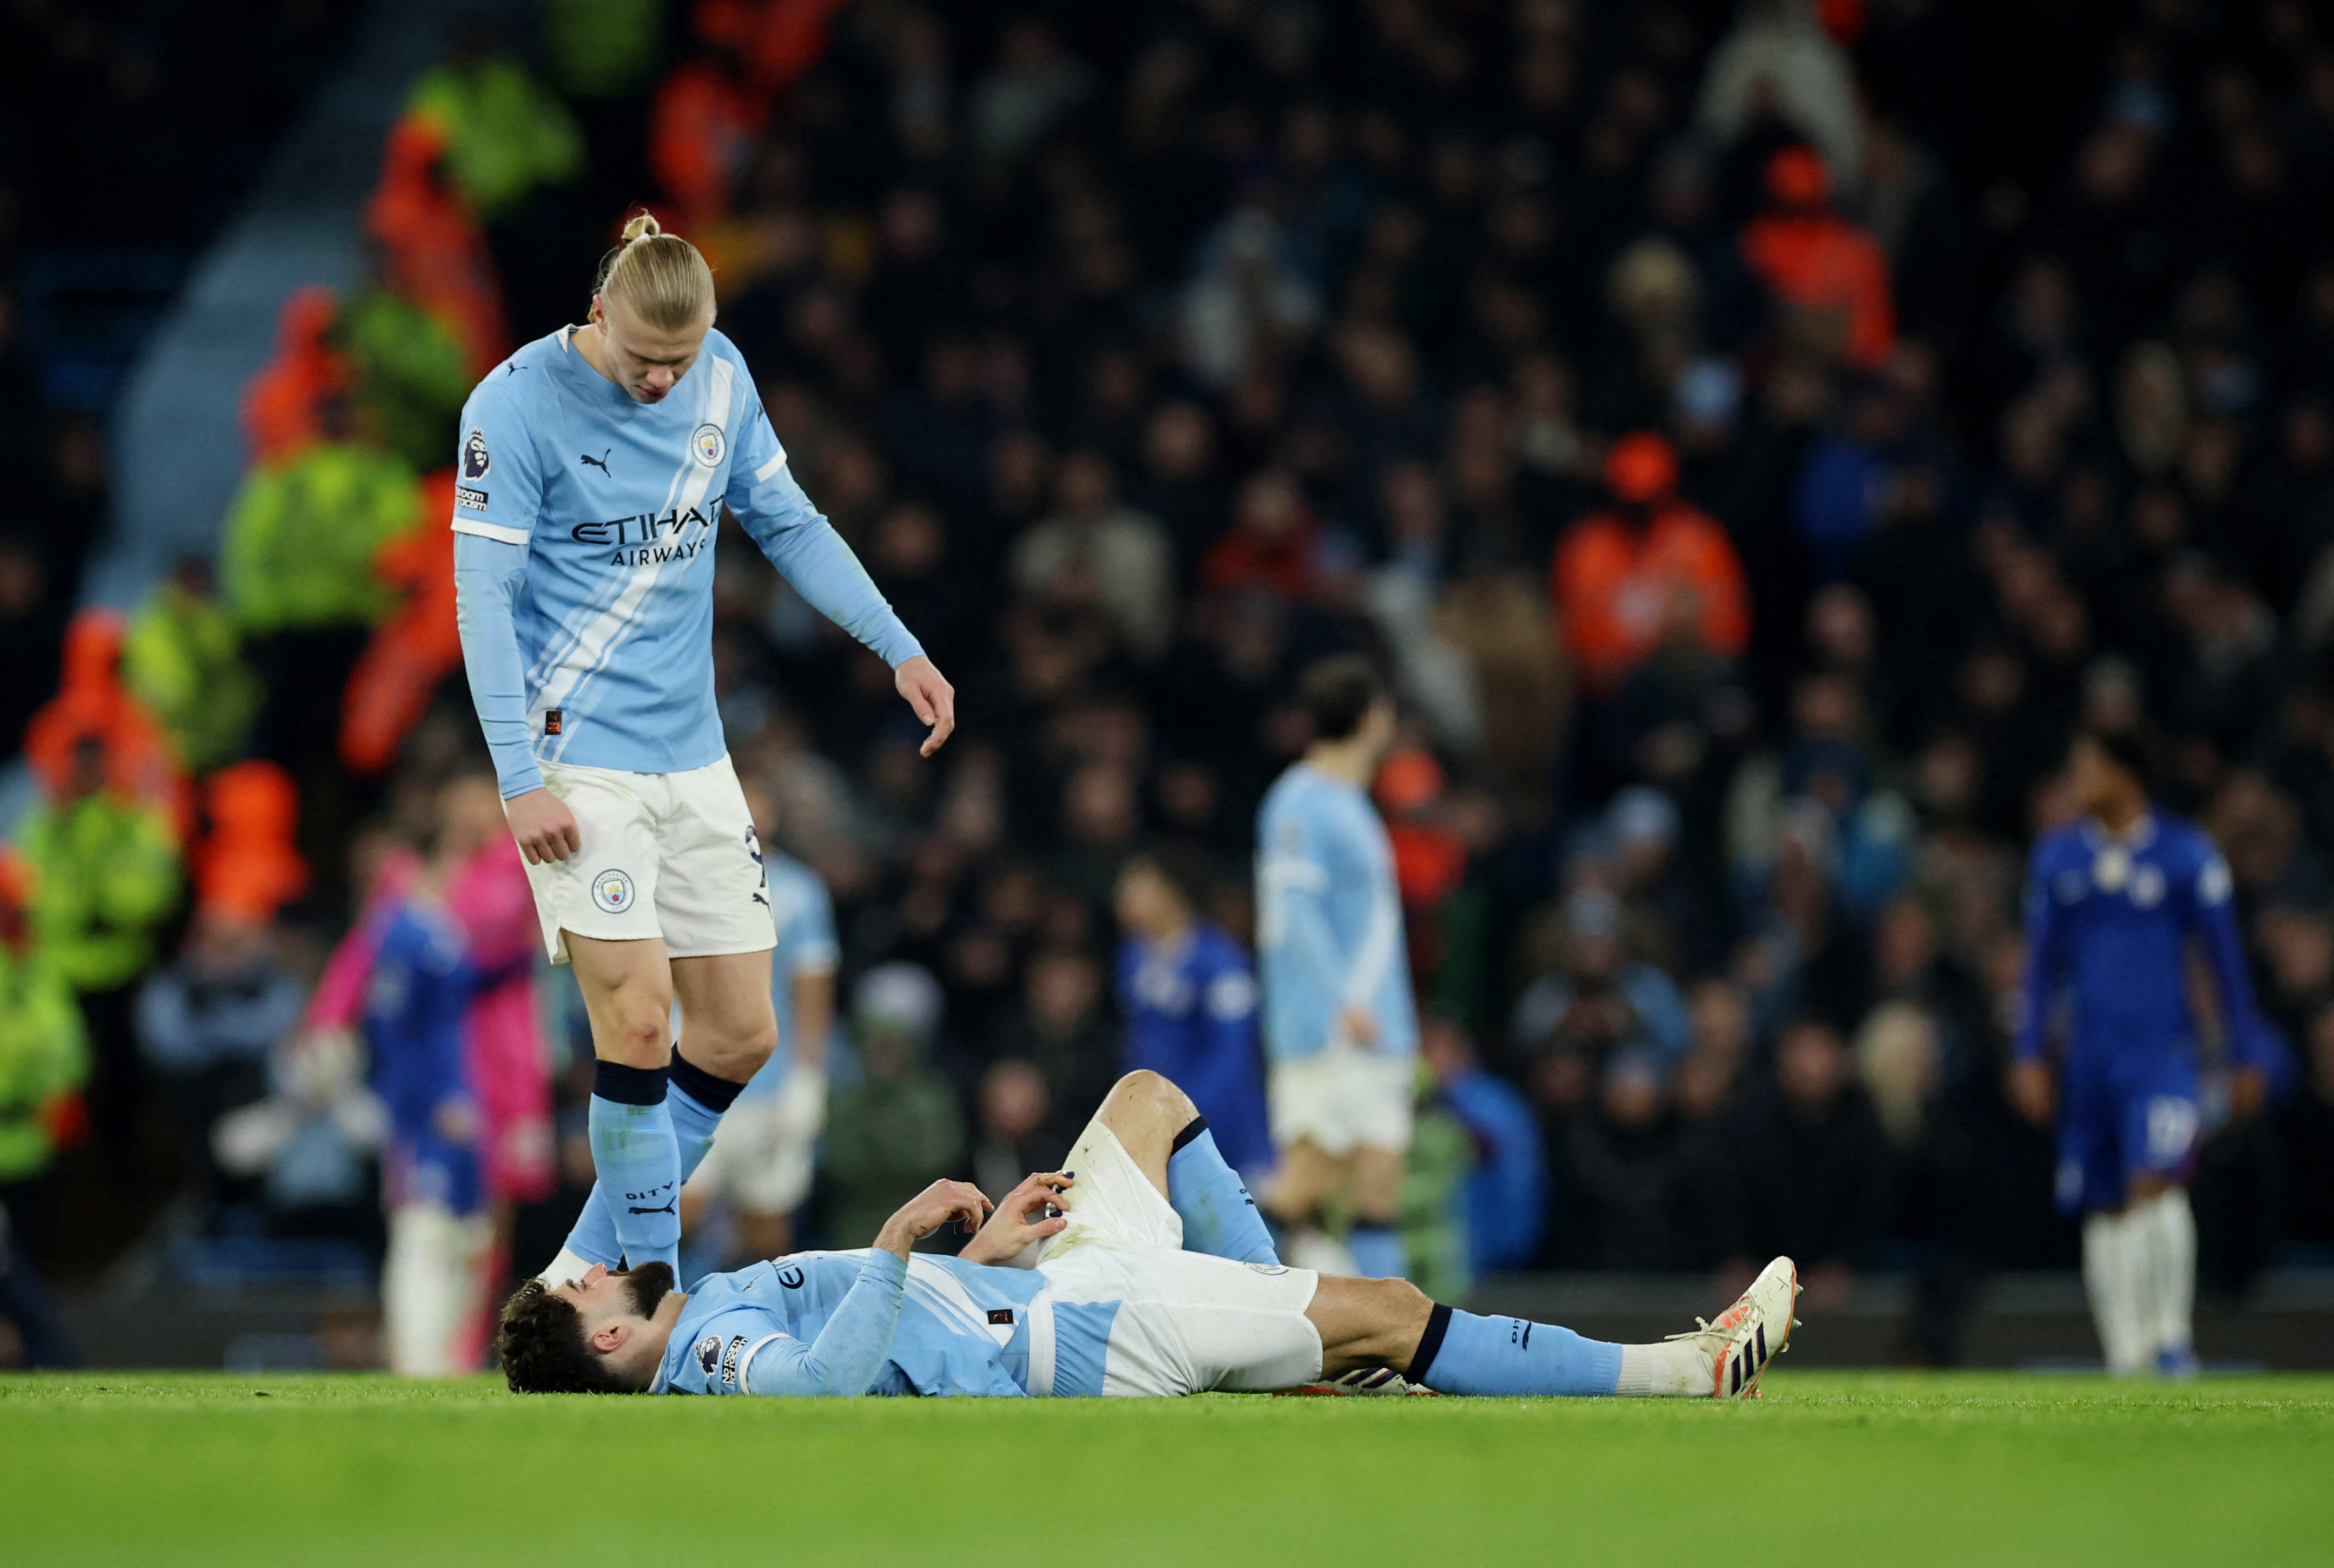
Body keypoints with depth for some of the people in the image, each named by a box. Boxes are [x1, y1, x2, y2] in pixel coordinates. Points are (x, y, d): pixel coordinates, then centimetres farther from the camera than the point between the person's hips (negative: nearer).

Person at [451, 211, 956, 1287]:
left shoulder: (721, 381, 3)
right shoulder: (516, 407, -13)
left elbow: (788, 524, 17)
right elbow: (483, 598, -14)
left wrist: (899, 648, 10)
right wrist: (519, 780, -19)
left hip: (693, 756, 7)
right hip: (578, 758, -7)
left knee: (740, 1036, 6)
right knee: (637, 1024, -15)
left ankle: (591, 1269, 18)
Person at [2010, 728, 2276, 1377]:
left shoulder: (2187, 853, -2)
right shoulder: (2057, 856, 9)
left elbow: (2226, 957, 3)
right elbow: (2042, 964, 14)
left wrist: (2247, 1056, 3)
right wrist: (2028, 1056, 8)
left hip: (2163, 1050, -4)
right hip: (2089, 1053, 4)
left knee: (2157, 1182, -21)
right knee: (2104, 1209, 3)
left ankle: (2172, 1333, -11)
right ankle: (2125, 1356, 9)